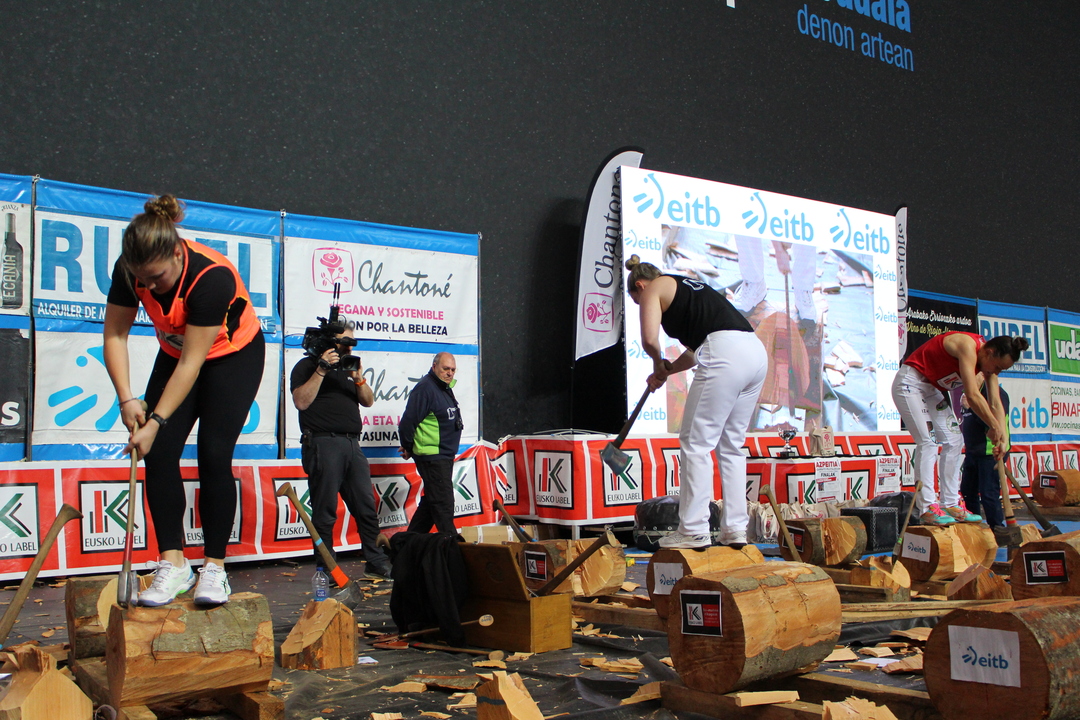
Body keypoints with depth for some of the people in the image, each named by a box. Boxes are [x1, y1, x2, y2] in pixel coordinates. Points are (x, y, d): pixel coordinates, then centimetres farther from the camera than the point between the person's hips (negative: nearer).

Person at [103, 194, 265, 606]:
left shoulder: (213, 278, -36)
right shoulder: (130, 270, -21)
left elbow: (192, 364, -32)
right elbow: (115, 335, -11)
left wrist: (156, 422, -32)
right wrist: (127, 399, -21)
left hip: (234, 357, -5)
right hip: (175, 354, 5)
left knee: (214, 455, -15)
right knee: (159, 453, -9)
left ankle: (214, 568, -5)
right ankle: (174, 565, -5)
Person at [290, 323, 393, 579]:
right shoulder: (308, 366, 3)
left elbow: (368, 401, 17)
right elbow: (301, 401, -12)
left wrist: (359, 378, 0)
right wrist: (321, 370, -14)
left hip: (352, 444, 7)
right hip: (323, 445, -7)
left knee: (367, 508, 7)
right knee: (325, 513, -3)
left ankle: (376, 563, 15)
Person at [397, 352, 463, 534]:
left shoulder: (445, 388, 15)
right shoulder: (425, 388, -16)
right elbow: (408, 421, -19)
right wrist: (408, 448, -6)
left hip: (445, 456, 10)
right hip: (431, 456, -10)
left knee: (431, 501, 15)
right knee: (443, 502, -8)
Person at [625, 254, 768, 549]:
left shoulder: (654, 288, 10)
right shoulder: (686, 286, 33)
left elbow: (650, 339, -6)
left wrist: (659, 364, 13)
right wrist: (667, 371, 33)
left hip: (725, 355, -9)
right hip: (757, 351, 9)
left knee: (696, 444, 0)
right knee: (731, 445, 15)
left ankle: (694, 530, 2)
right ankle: (735, 529, 15)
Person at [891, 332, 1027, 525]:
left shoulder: (989, 360, -2)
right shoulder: (968, 346, -28)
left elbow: (995, 403, -2)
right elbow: (972, 396, -34)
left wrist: (1002, 437, -10)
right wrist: (994, 427, -25)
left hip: (932, 389, 9)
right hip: (910, 383, -9)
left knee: (954, 441, 4)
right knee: (928, 442, -17)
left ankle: (950, 504, 6)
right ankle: (927, 508, -17)